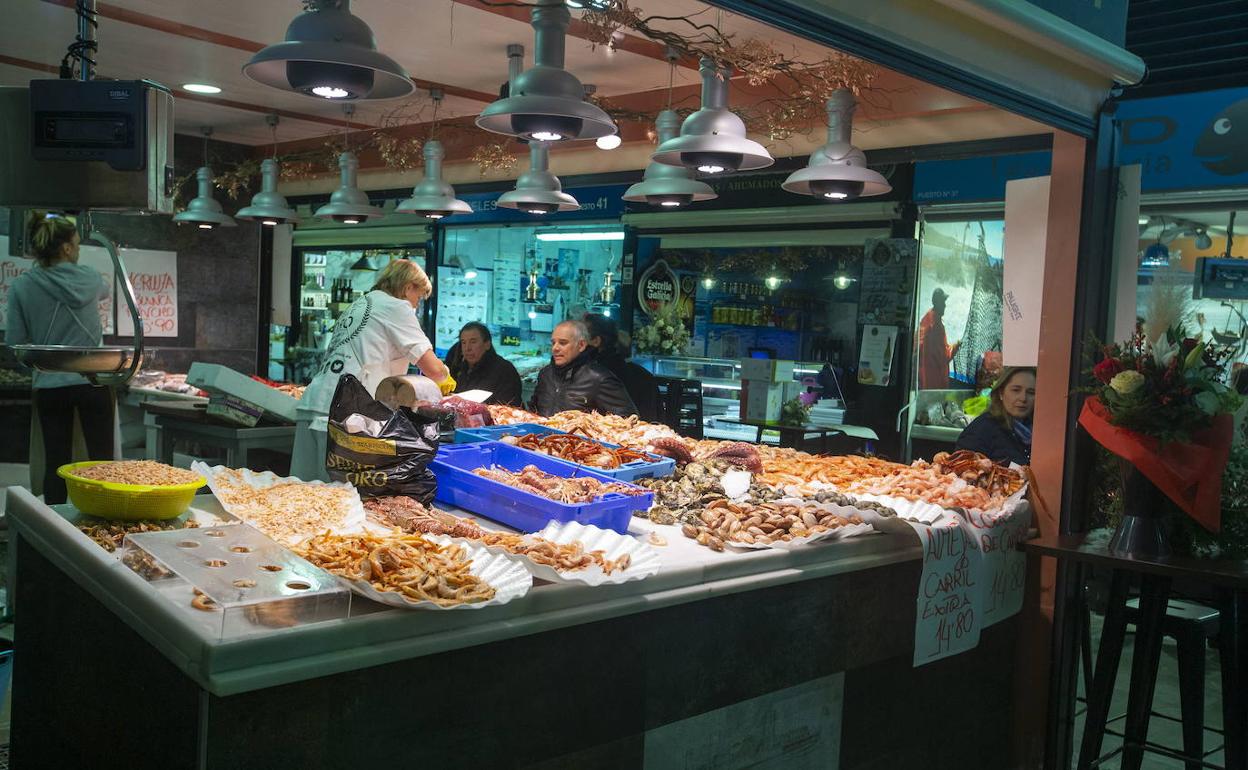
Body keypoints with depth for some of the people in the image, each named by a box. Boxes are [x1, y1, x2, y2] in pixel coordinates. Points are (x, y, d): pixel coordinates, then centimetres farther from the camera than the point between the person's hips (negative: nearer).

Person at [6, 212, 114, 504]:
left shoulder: (21, 287, -4)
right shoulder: (88, 278, -2)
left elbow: (15, 343, -1)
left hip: (49, 385, 1)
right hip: (92, 381, -1)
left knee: (56, 463, 8)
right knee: (102, 460, 7)